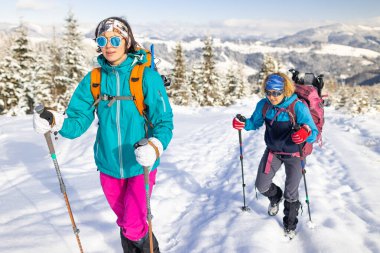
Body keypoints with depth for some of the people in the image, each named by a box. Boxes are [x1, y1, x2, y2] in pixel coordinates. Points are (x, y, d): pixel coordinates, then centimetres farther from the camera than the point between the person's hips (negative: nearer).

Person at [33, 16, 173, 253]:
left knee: (134, 226, 0)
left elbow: (164, 121, -15)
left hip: (140, 165, -4)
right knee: (124, 222, 21)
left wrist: (155, 146, -34)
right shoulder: (93, 79, -1)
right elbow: (78, 121, -4)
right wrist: (56, 122, -25)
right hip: (109, 166, 4)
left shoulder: (146, 75, -12)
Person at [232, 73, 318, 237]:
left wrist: (306, 133, -52)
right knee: (261, 186, 9)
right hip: (272, 151, 4)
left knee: (291, 193, 6)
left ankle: (290, 224, 34)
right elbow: (255, 123, 2)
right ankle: (275, 197, 46)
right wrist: (243, 123, -20)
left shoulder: (298, 107, -28)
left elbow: (314, 133, -28)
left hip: (293, 153, -4)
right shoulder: (263, 105, -15)